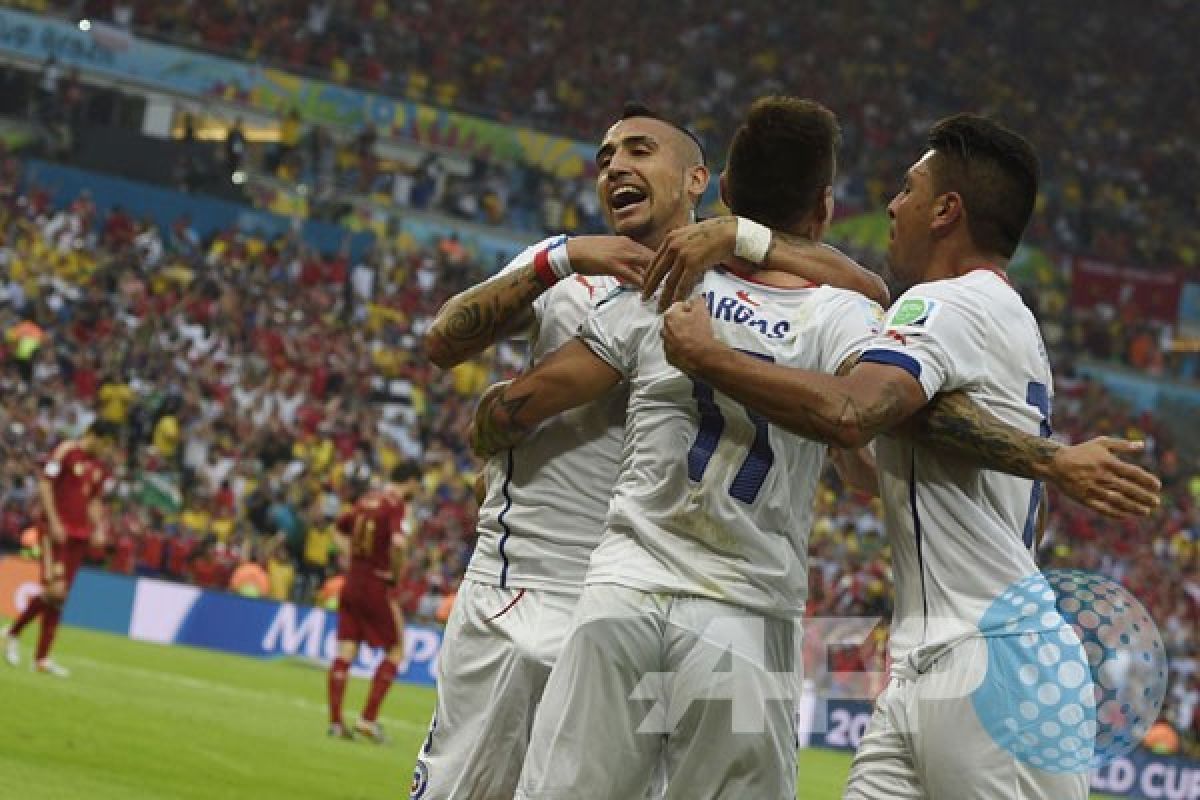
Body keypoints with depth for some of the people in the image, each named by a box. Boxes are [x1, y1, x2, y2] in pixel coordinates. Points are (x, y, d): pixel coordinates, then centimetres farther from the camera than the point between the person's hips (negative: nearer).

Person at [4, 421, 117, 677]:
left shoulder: (101, 468, 15)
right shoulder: (66, 452, -6)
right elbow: (45, 485, -10)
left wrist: (98, 527, 6)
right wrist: (53, 522, -16)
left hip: (79, 535, 7)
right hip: (56, 529, -7)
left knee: (59, 596, 4)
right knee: (54, 591, -16)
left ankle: (42, 657, 6)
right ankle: (13, 633, 4)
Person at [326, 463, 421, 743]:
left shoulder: (369, 498, 10)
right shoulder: (397, 505, -12)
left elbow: (342, 524, 26)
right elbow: (399, 543, -29)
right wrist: (395, 576, -14)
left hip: (353, 580, 7)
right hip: (377, 586, -7)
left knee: (346, 651, 6)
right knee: (395, 651, 5)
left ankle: (335, 720, 3)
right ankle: (369, 718, -2)